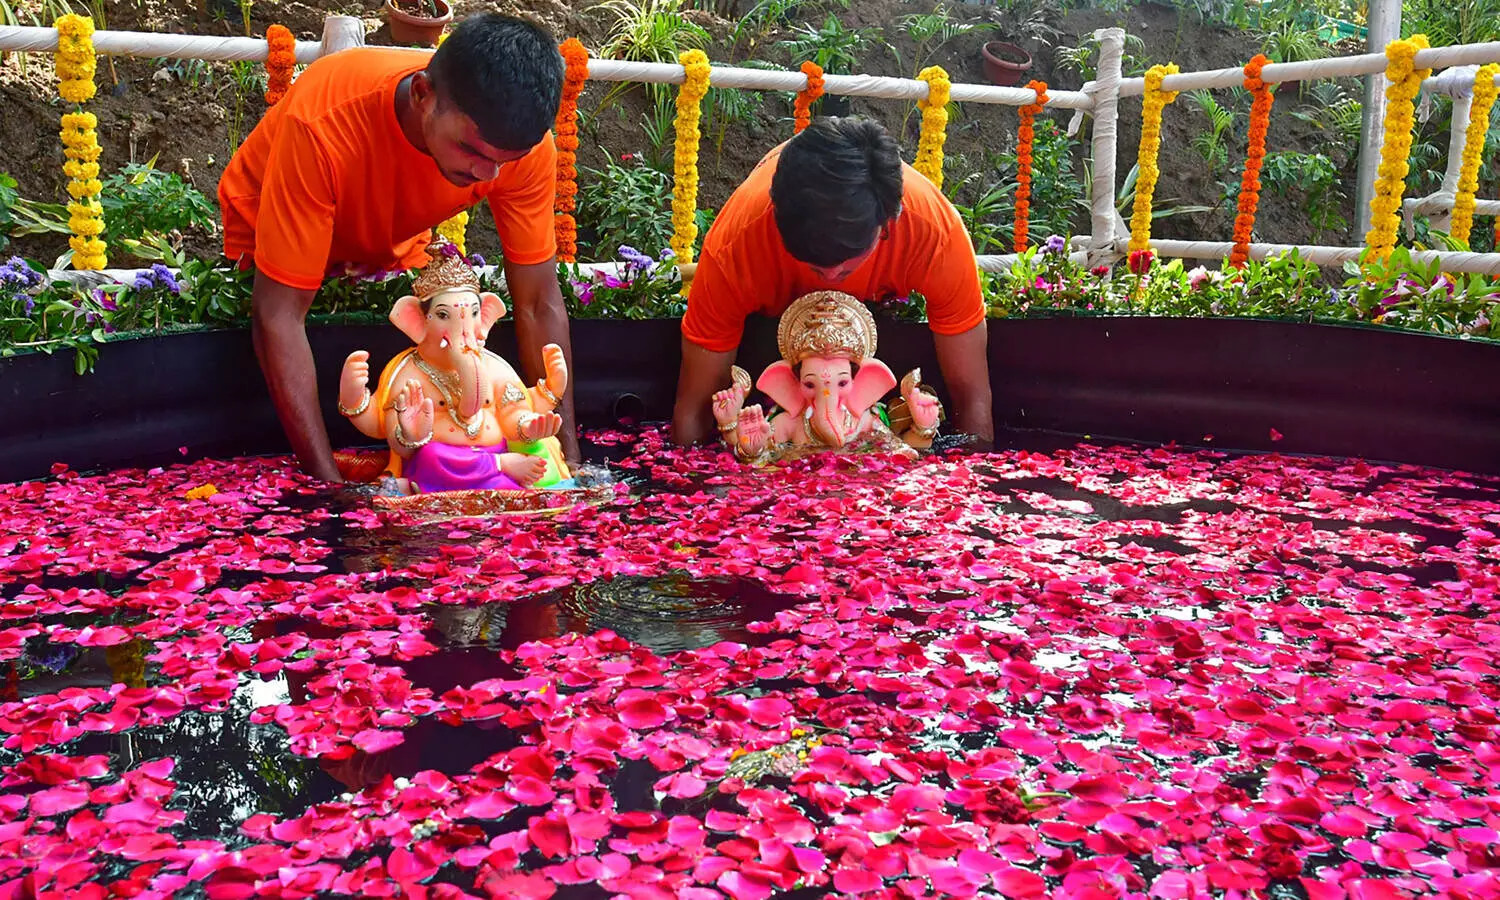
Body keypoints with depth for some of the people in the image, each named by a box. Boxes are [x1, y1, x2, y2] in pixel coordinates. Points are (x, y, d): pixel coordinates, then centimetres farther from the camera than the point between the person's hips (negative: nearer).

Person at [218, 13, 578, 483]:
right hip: (266, 238, -3)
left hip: (393, 245, 3)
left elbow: (539, 305, -24)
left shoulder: (521, 140, -31)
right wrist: (331, 484, -43)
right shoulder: (323, 125, -43)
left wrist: (569, 462, -28)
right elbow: (278, 315, -40)